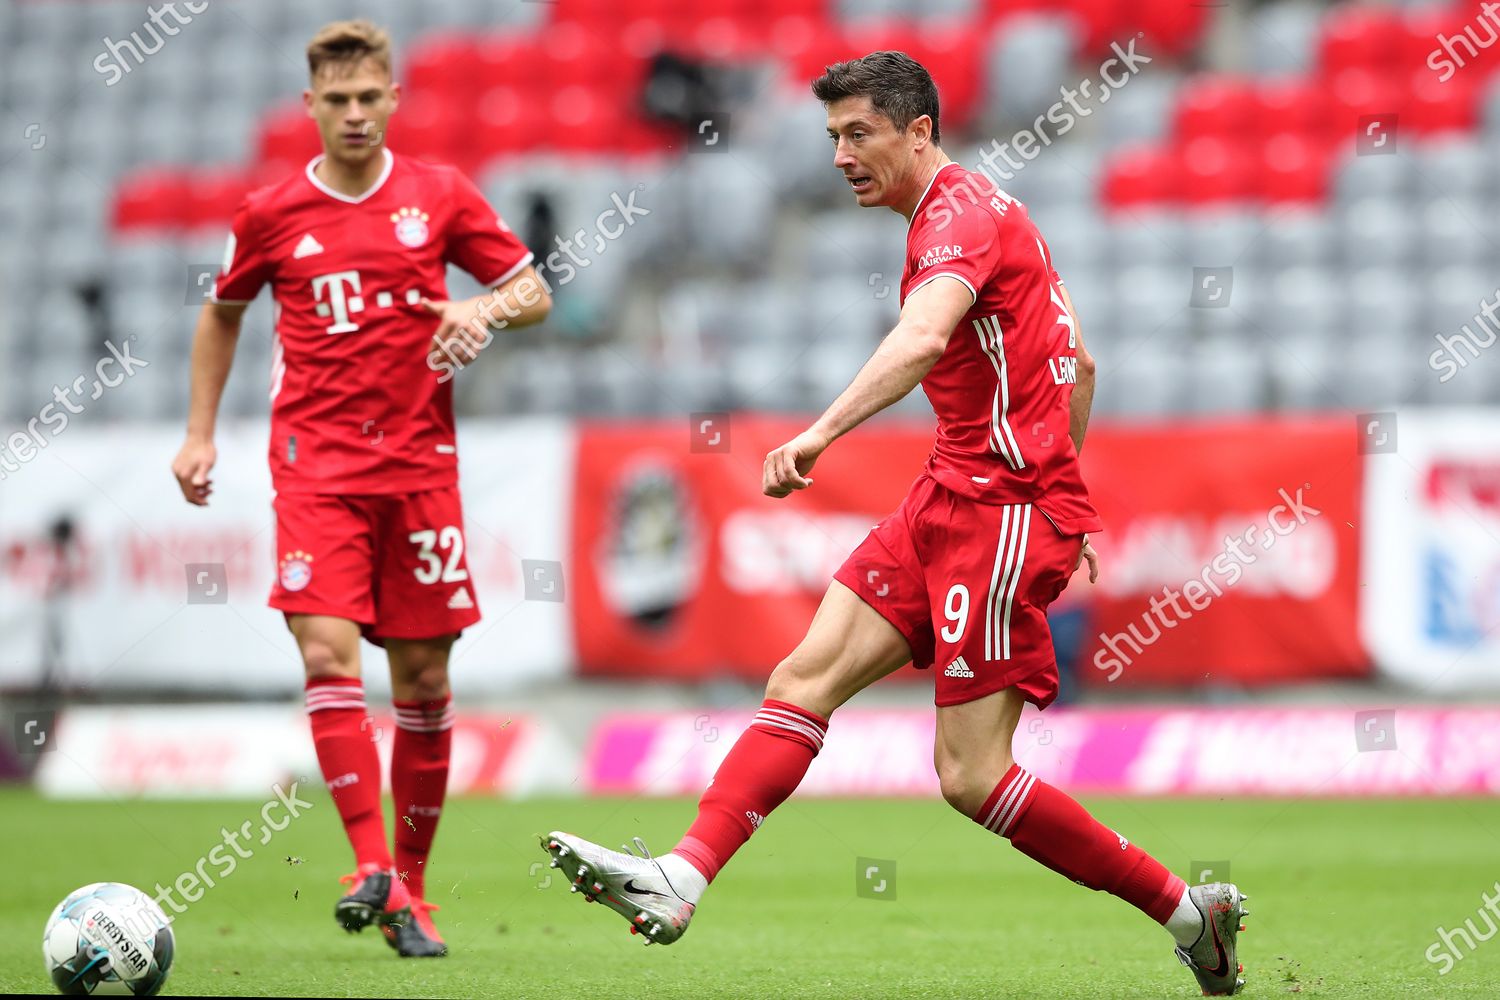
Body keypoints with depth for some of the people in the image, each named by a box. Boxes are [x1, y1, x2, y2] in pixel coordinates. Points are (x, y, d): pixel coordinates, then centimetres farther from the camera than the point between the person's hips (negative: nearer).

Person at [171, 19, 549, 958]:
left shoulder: (442, 196, 4)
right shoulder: (271, 215, 3)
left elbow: (534, 292, 10)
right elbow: (222, 314, 20)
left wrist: (486, 310, -12)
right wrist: (200, 434, 14)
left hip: (420, 461, 1)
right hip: (317, 462, -1)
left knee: (424, 678, 3)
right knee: (328, 653, -19)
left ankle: (410, 888, 15)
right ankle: (371, 865, -18)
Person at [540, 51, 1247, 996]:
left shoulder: (962, 210, -12)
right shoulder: (973, 212, 19)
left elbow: (925, 337, -33)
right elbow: (1080, 365, 25)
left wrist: (821, 432, -44)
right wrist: (1064, 494, 29)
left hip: (1006, 510, -10)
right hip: (950, 500, 10)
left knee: (972, 778, -8)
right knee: (805, 678, -3)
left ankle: (1185, 908, 3)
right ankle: (680, 880, -11)